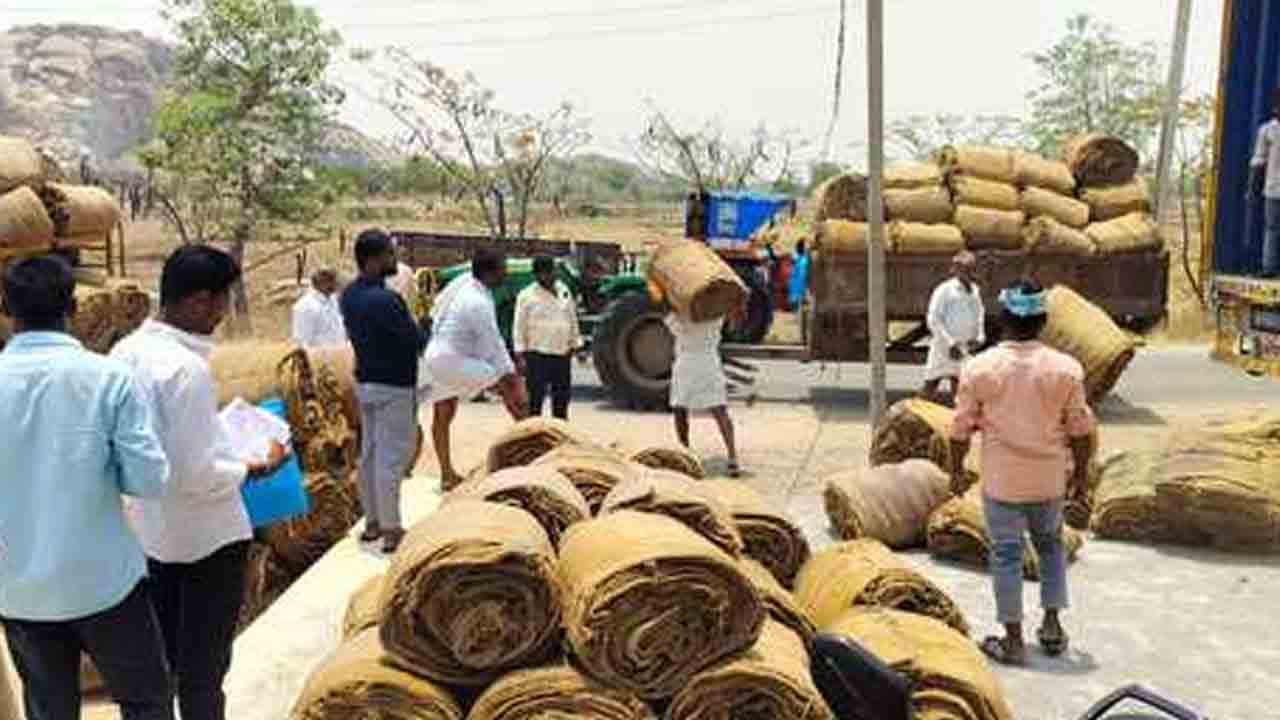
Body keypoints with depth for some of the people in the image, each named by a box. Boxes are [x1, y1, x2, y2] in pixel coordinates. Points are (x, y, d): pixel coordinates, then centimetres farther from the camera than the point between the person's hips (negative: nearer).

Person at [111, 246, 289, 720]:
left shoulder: (125, 352, -1)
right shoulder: (187, 368, -26)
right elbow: (196, 476, -26)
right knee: (203, 664, 9)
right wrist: (255, 469, -11)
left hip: (150, 530, 8)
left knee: (159, 656, 22)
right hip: (206, 536, -8)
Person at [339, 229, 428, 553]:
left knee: (369, 453, 15)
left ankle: (372, 523, 25)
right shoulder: (386, 299, -25)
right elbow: (416, 342, -17)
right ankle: (391, 532, 6)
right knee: (391, 459, -2)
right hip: (394, 387, -9)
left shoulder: (349, 295, 2)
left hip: (365, 381, 9)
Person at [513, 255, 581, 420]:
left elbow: (573, 321, 16)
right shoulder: (526, 296, -5)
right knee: (535, 400, -5)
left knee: (561, 400, 14)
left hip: (562, 355, 5)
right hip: (537, 356, -5)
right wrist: (520, 356, -12)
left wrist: (574, 346, 12)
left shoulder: (564, 292, 10)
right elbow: (519, 328, -7)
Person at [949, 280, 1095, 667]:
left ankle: (1013, 639, 12)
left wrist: (957, 469, 8)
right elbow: (1080, 428, -1)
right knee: (1050, 544, 22)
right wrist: (1081, 469, 13)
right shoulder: (1066, 368, -7)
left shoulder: (979, 367, -10)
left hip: (1001, 480, -2)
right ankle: (1052, 624, 22)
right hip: (1049, 479, 2)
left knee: (1006, 554, 7)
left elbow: (961, 428, -5)